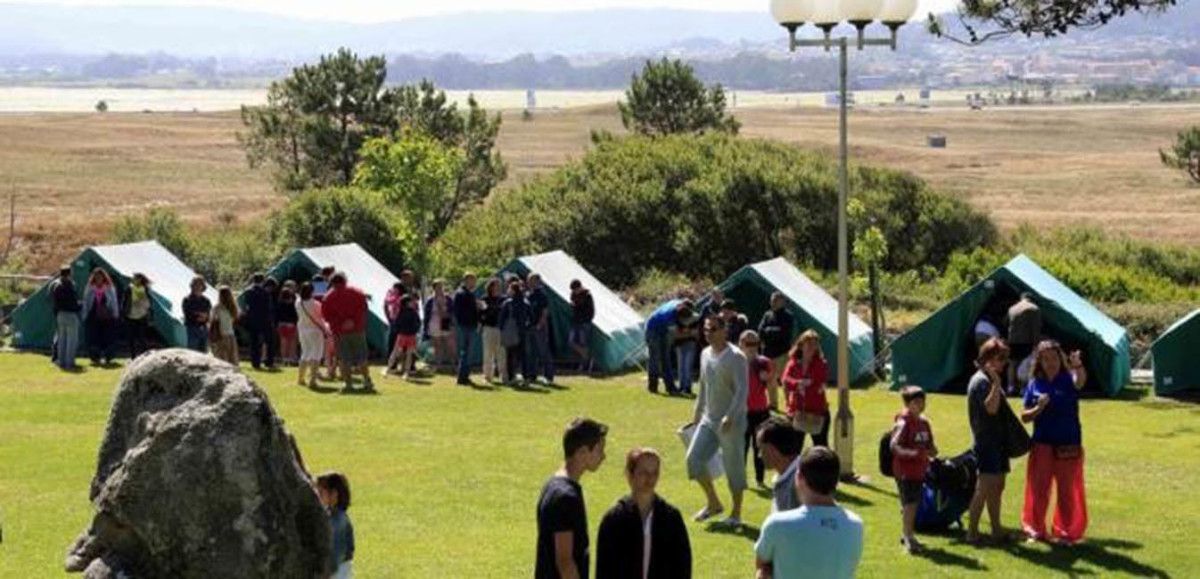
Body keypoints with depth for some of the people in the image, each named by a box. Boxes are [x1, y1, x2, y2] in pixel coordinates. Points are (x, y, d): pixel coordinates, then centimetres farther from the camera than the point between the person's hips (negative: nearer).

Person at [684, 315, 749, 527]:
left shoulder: (735, 358, -14)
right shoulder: (705, 354, 9)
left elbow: (742, 390, -19)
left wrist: (730, 417, -27)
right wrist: (697, 412, 20)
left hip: (731, 422, -7)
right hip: (708, 419, 7)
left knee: (734, 467, 1)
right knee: (694, 458, -2)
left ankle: (736, 514, 13)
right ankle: (713, 503, 15)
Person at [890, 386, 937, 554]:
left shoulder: (924, 422, 10)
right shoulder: (903, 423, -14)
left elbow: (929, 444, 19)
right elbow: (894, 446, -20)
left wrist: (932, 451, -4)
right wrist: (914, 453, -29)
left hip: (919, 469, 8)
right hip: (905, 470, -8)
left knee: (913, 503, 15)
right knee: (909, 504, -9)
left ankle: (907, 534, 28)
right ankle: (909, 539, -7)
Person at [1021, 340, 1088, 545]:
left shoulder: (1068, 380, -5)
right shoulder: (1035, 385, 2)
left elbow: (1081, 381, -31)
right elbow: (1024, 416, 5)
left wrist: (1078, 366, -53)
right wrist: (1038, 409, -16)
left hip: (1068, 445, -2)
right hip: (1042, 444, 2)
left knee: (1067, 490, 6)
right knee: (1039, 488, 8)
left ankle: (1066, 532, 17)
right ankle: (1036, 530, 21)